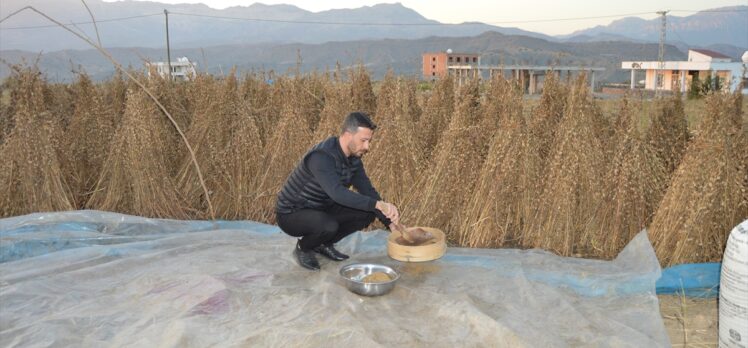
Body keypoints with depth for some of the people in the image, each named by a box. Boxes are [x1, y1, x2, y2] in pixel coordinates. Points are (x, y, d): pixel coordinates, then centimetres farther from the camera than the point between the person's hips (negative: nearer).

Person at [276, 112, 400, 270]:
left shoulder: (353, 158, -3)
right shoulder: (321, 156, -31)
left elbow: (367, 191, 2)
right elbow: (337, 193, -45)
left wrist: (389, 221, -7)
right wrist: (378, 204, -52)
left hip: (321, 209, 8)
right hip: (291, 215, -8)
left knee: (368, 213, -4)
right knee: (329, 226, -37)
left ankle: (324, 244, 11)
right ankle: (303, 248, -3)